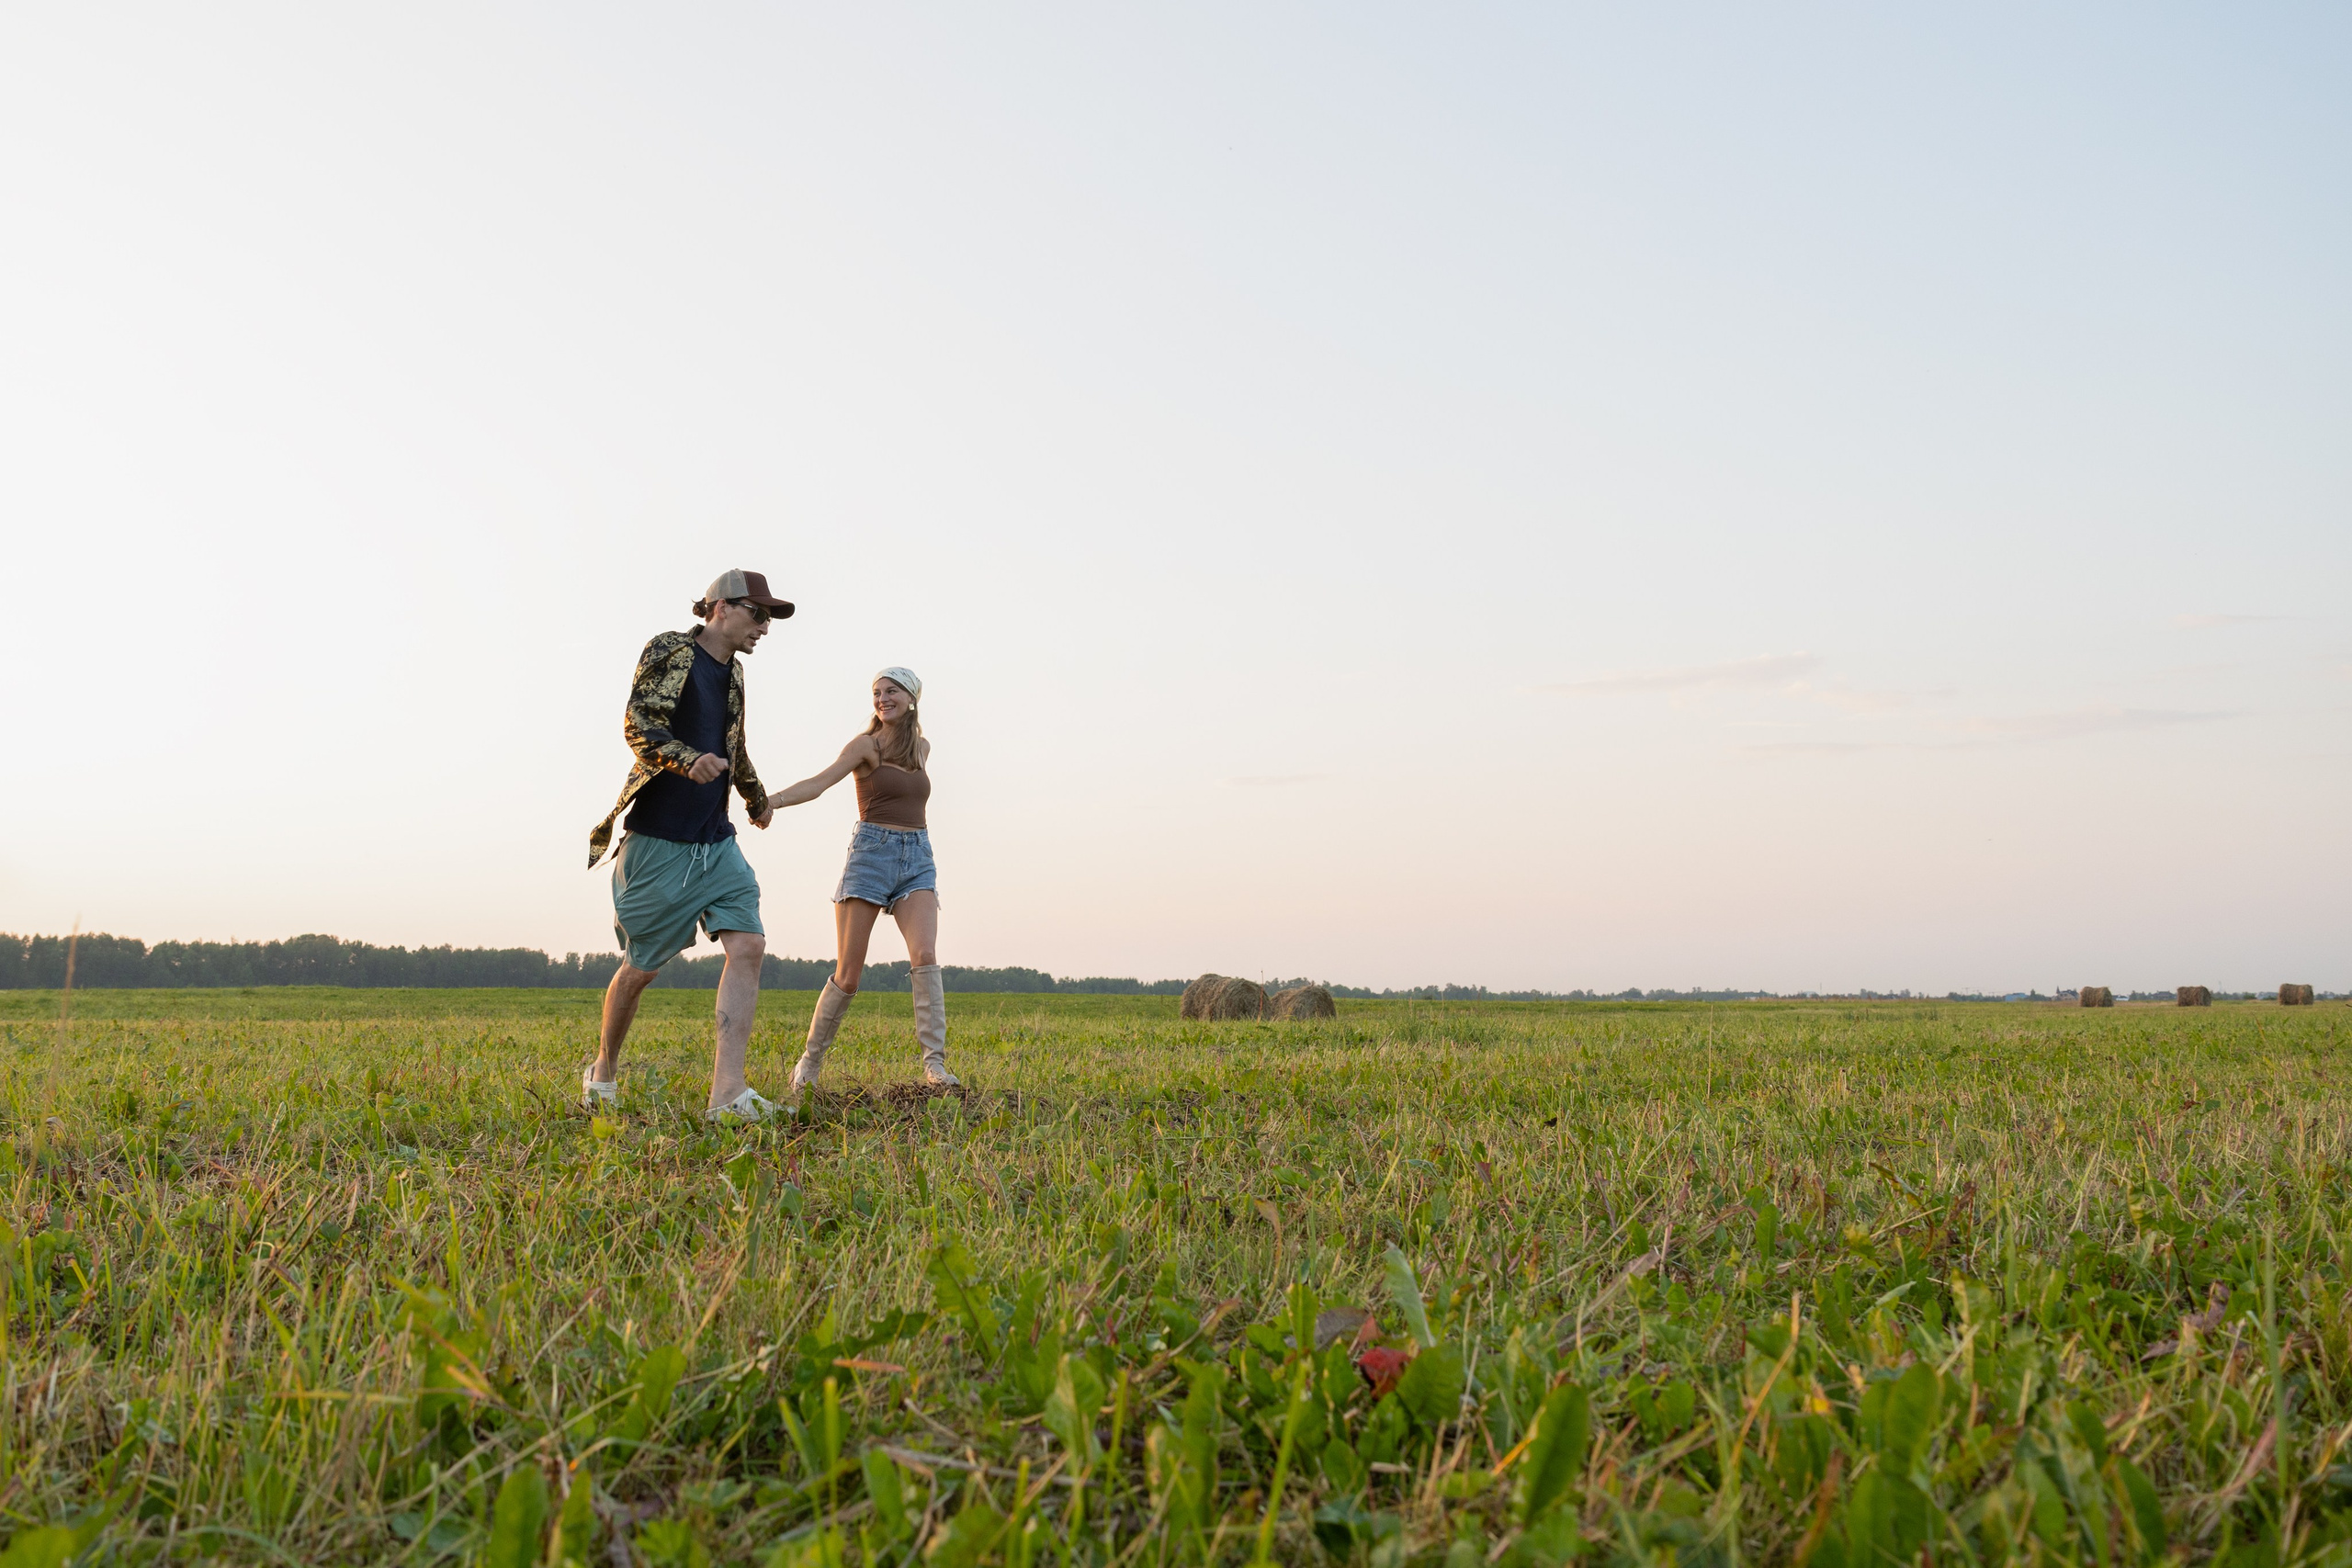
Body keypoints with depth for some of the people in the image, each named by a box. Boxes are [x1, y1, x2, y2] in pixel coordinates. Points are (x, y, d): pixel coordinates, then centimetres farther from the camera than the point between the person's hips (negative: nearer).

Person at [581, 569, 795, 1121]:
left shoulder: (732, 672, 15)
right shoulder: (669, 652, -7)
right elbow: (638, 723, -20)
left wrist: (757, 798, 45)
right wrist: (687, 760, -38)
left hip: (715, 842, 6)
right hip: (659, 841, -6)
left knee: (748, 945, -13)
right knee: (642, 966, 4)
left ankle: (727, 1091, -18)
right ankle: (604, 1069, 29)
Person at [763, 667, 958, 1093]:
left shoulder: (922, 747, 15)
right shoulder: (866, 744, -1)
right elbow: (820, 782, -15)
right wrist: (771, 799, -31)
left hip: (917, 859, 4)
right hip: (871, 853, -4)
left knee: (925, 957, -19)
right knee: (847, 975, -5)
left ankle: (935, 1063, -21)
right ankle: (810, 1061, 14)